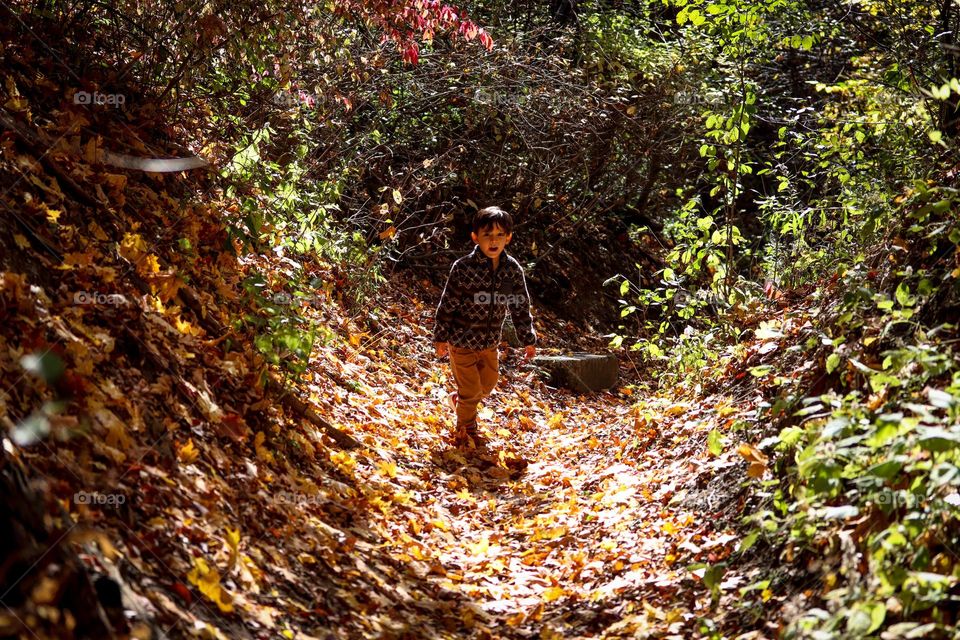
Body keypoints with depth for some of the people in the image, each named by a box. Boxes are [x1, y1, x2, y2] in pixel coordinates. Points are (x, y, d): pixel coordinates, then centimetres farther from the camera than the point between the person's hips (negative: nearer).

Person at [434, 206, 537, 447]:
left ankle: (459, 399, 49)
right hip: (462, 341, -5)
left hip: (490, 342, 5)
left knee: (488, 384, 20)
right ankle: (466, 431, 27)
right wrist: (440, 337, -6)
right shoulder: (464, 268, -19)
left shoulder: (513, 270, -6)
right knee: (471, 389, 3)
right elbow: (447, 305, -11)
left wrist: (528, 339, 6)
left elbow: (521, 307, 3)